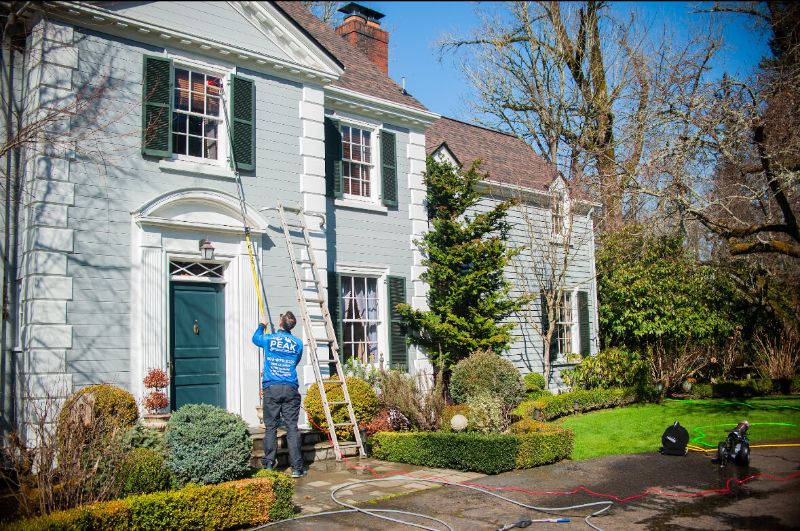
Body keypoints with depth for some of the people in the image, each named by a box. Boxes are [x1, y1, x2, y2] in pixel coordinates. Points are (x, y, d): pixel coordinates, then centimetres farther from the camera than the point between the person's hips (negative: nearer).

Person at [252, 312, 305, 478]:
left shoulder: (269, 339, 4)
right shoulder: (298, 344, 7)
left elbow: (255, 338, 27)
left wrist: (261, 326, 46)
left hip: (271, 388, 0)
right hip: (290, 389, 1)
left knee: (270, 427, 5)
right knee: (292, 428, 0)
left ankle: (268, 464, 6)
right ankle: (296, 467, 0)